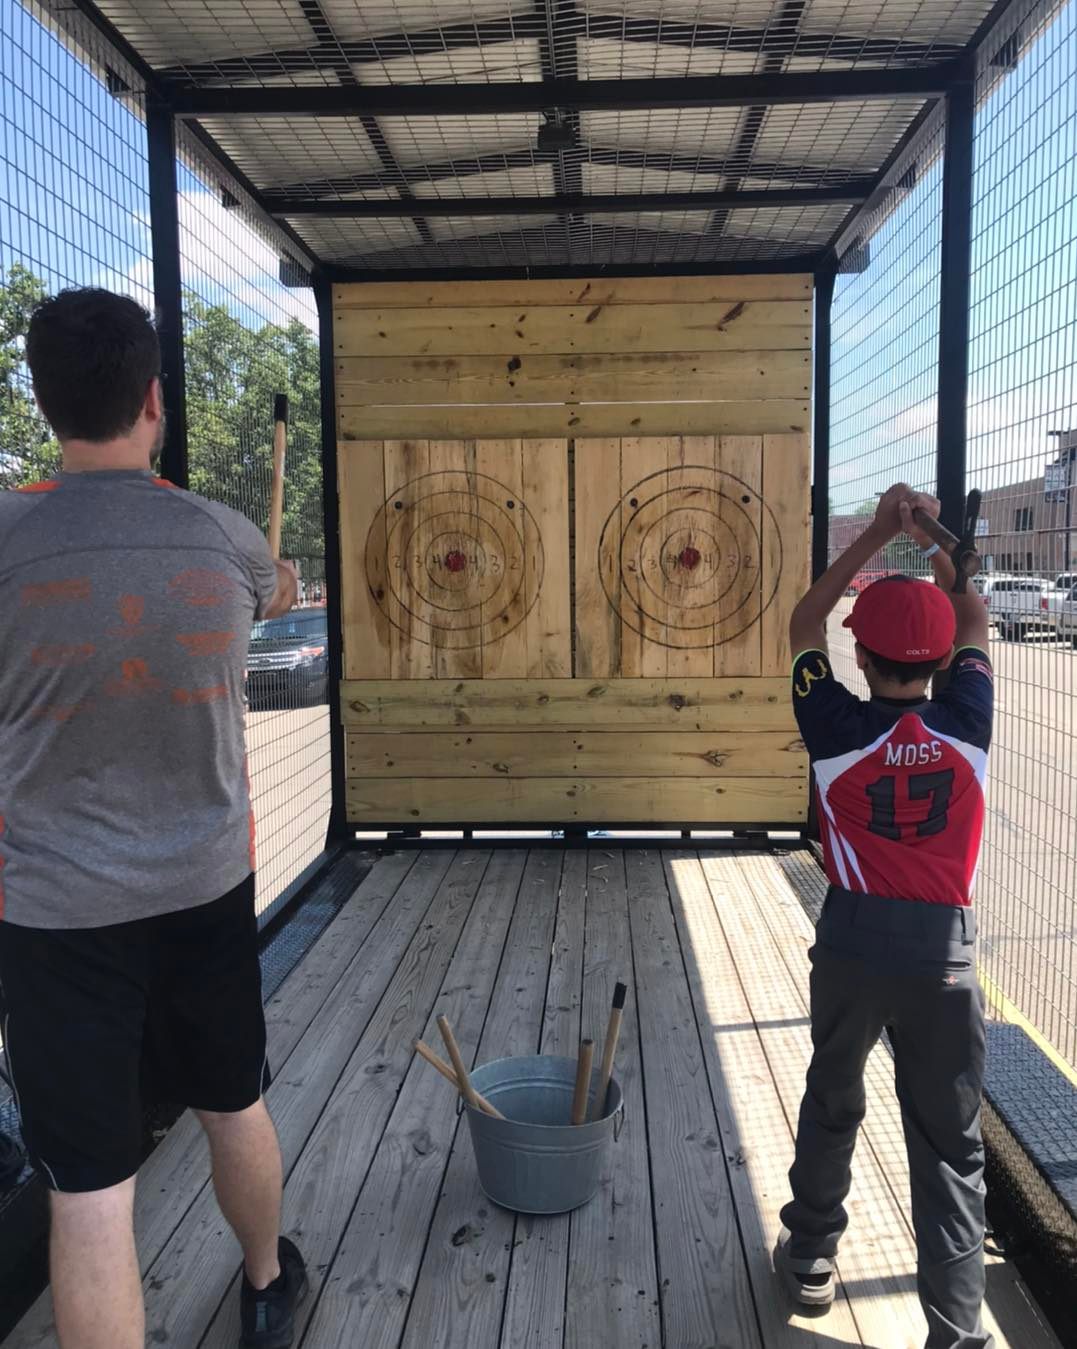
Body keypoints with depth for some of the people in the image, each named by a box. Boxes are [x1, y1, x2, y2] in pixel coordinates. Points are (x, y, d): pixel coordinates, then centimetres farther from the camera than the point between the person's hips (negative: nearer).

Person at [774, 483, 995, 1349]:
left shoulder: (837, 731, -10)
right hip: (944, 952, 0)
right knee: (950, 1145, 10)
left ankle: (811, 1254, 40)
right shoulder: (967, 725, -7)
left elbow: (806, 624, 5)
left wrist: (879, 534, 5)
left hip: (854, 943, 0)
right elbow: (974, 626, 12)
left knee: (831, 1103, 23)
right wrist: (936, 539, 16)